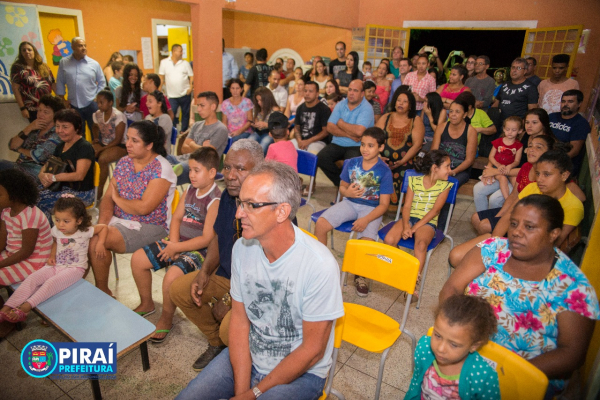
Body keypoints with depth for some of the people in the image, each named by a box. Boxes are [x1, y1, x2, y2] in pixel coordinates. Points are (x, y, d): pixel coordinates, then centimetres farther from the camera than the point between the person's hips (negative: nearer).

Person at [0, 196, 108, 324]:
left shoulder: (85, 232, -13)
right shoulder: (56, 231, 1)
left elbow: (103, 227, -1)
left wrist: (100, 243, -14)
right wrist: (52, 255, 6)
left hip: (75, 268, -5)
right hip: (56, 265, 5)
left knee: (52, 282, -31)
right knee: (31, 278, -16)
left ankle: (25, 308, -34)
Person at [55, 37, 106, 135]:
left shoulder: (94, 64, 2)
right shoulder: (64, 62, 4)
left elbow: (102, 83, 7)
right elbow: (60, 83, 9)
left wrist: (97, 97, -1)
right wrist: (63, 99, 6)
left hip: (92, 105, -1)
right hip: (73, 106, 1)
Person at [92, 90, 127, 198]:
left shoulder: (118, 116, -16)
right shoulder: (97, 114, 4)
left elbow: (117, 140, -17)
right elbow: (95, 127, 28)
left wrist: (101, 149, -21)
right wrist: (95, 139, 7)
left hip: (120, 146, -7)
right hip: (103, 144, 7)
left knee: (102, 159, -33)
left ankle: (100, 190, -16)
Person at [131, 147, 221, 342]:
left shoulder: (215, 200, -20)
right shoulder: (190, 190, 7)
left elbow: (206, 239, -22)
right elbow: (176, 218, 10)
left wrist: (176, 248, -16)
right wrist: (172, 243, -7)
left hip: (199, 250, -9)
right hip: (178, 243, 9)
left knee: (171, 276, -30)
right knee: (138, 259, 5)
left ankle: (166, 320, 1)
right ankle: (147, 304, 26)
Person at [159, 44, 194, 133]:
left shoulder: (185, 63, 5)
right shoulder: (164, 62, 3)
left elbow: (191, 76, 4)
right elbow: (161, 76, 7)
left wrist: (191, 87, -9)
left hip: (185, 94, 1)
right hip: (172, 95, -1)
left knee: (185, 113, 9)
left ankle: (184, 131, 22)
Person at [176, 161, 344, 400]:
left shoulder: (320, 266, -27)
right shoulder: (242, 248, -9)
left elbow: (312, 350, -17)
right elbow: (239, 319, -2)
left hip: (301, 372, -4)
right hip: (248, 358, 4)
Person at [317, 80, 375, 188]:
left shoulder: (367, 108, -7)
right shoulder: (341, 105, 9)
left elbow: (359, 131, -22)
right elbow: (330, 127, -1)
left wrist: (341, 123, -6)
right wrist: (349, 135, -13)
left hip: (356, 146, -5)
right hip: (337, 143, 5)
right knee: (320, 158, -19)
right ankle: (341, 182, 0)